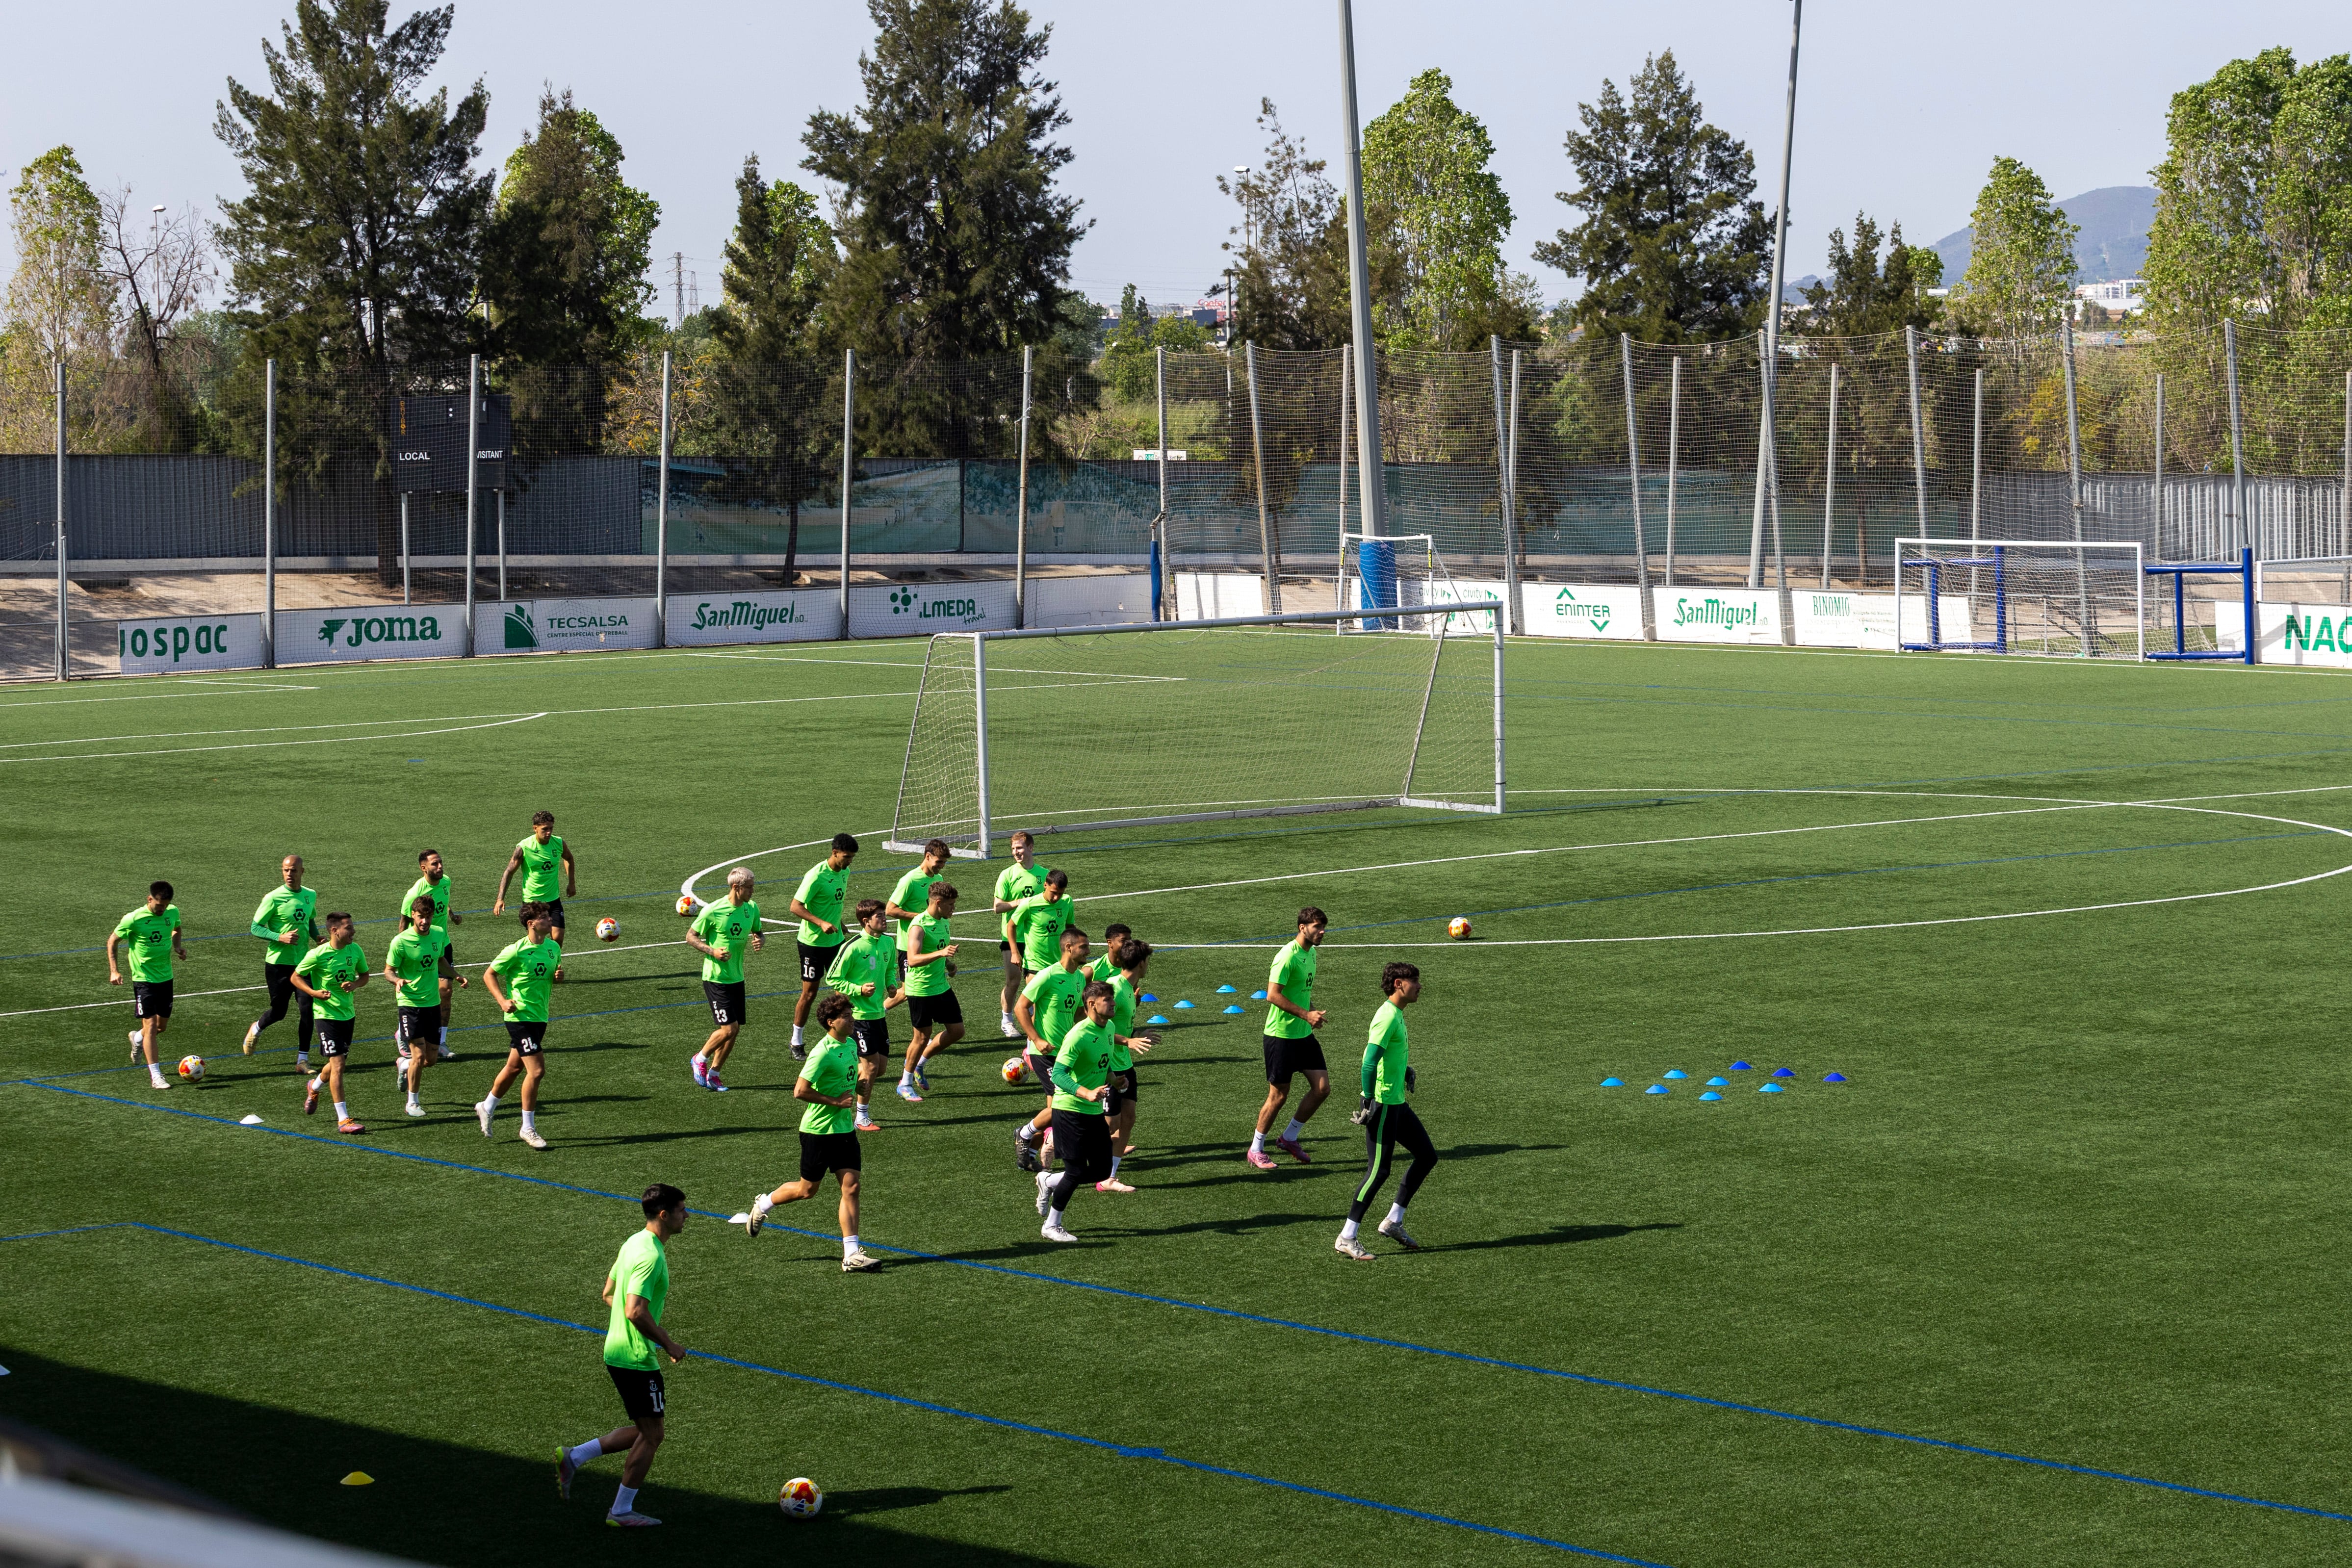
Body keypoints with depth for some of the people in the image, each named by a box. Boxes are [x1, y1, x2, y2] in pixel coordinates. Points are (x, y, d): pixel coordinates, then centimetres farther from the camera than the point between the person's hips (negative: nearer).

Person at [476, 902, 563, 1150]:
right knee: (536, 1070, -12)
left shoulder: (553, 948, 6)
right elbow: (489, 975, -6)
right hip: (520, 1016, -8)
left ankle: (487, 1108, 40)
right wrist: (503, 1001, -17)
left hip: (540, 1017, 8)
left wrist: (559, 977, -3)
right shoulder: (516, 951, -15)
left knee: (514, 1067, 19)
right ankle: (528, 1128, 0)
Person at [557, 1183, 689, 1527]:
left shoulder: (633, 1243, 10)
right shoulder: (651, 1256, -21)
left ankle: (573, 1458, 14)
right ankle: (622, 1512, 10)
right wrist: (669, 1344, -17)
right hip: (637, 1357, -10)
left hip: (618, 1351, 10)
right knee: (651, 1435, 2)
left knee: (644, 1430, 18)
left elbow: (609, 1294, 19)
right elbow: (636, 1312, -28)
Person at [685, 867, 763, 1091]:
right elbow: (691, 936, -7)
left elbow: (758, 933, 18)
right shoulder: (713, 911, -17)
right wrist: (712, 951, -21)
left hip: (737, 978, 7)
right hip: (715, 978, -7)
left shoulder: (752, 909, 2)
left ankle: (713, 1074, 22)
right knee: (729, 1028, -11)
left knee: (735, 1030, 7)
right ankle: (700, 1059, 14)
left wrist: (760, 941, -5)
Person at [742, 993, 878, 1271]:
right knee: (808, 1189, 7)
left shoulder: (851, 1044, 7)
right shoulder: (823, 1053, -20)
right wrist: (835, 1101, -20)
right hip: (818, 1131, -7)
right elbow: (800, 1091, -23)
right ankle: (764, 1204, 35)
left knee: (851, 1188, -2)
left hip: (845, 1129, 7)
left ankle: (851, 1255, -2)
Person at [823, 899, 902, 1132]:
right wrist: (859, 990, -20)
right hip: (858, 1014, -7)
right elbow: (832, 979, -12)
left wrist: (892, 985, 3)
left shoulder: (887, 943, 3)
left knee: (882, 1067, 8)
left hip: (878, 1014, 7)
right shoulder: (853, 948, -17)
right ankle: (862, 1118, 10)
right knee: (871, 1066, -5)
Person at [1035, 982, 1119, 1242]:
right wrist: (1087, 1094, -40)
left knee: (1102, 1170, 9)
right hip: (1070, 1111, -8)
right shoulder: (1078, 1035, -22)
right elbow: (1058, 1075, -28)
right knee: (1077, 1171, -6)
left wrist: (1112, 1080, 8)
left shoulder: (1109, 1028, 5)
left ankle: (1049, 1182, 30)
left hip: (1095, 1112, 8)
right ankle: (1052, 1227, 12)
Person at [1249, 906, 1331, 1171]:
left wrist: (1314, 1013, 10)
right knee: (1279, 1095, -1)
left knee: (1322, 1087, 3)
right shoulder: (1287, 957, -19)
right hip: (1281, 1035, -8)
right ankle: (1256, 1150, 14)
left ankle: (1290, 1138, 19)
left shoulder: (1311, 953, 9)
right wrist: (1306, 1015, -24)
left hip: (1304, 1034, 8)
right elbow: (1273, 995, -23)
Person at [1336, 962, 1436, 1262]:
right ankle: (1347, 1238, -1)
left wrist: (1405, 1068, 27)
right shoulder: (1388, 1017, -18)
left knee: (1427, 1156, 13)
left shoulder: (1398, 1015, 12)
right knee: (1379, 1171, -8)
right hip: (1382, 1104, -10)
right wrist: (1370, 1102, -24)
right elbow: (1369, 1063, -24)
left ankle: (1394, 1221, 19)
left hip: (1397, 1103, 10)